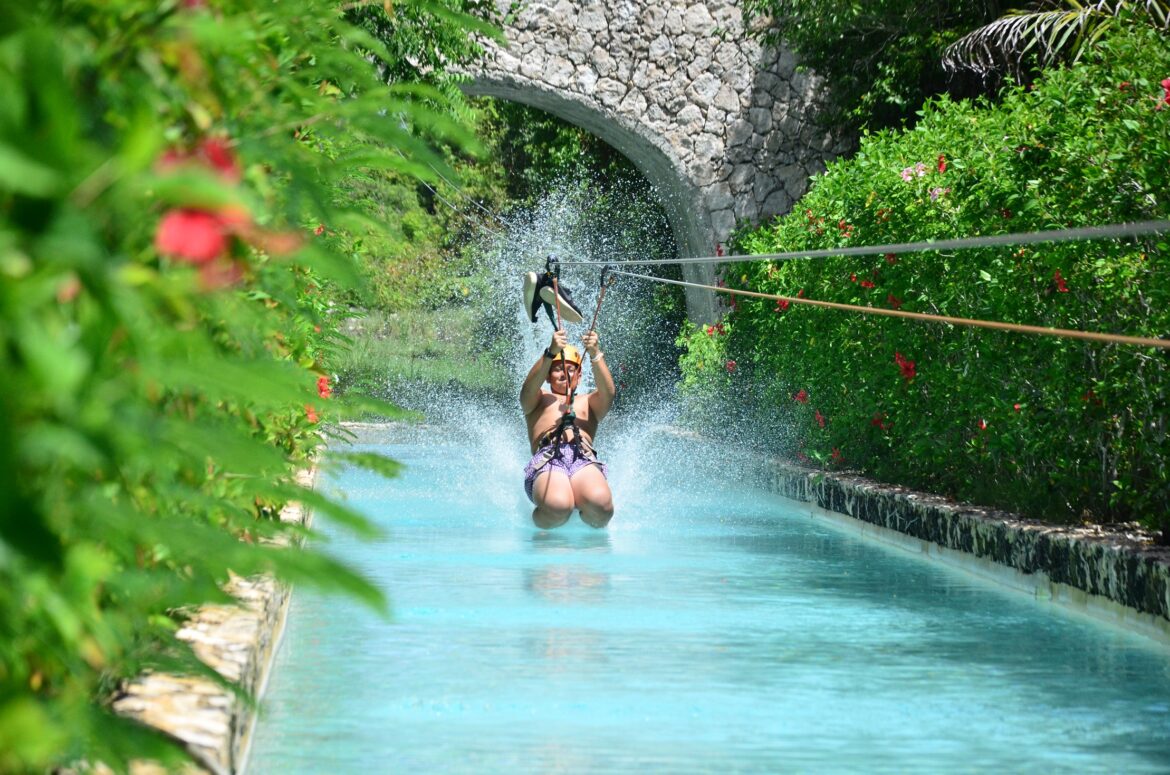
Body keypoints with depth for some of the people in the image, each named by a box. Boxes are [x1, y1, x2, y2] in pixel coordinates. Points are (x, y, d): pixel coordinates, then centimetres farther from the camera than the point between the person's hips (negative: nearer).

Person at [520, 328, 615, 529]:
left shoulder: (588, 403, 35)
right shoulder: (540, 399, 31)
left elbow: (608, 392, 12)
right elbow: (529, 387, 6)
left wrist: (595, 355, -7)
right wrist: (551, 353, -13)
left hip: (584, 459, 2)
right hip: (546, 458, -2)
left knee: (599, 503, -36)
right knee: (557, 506, -38)